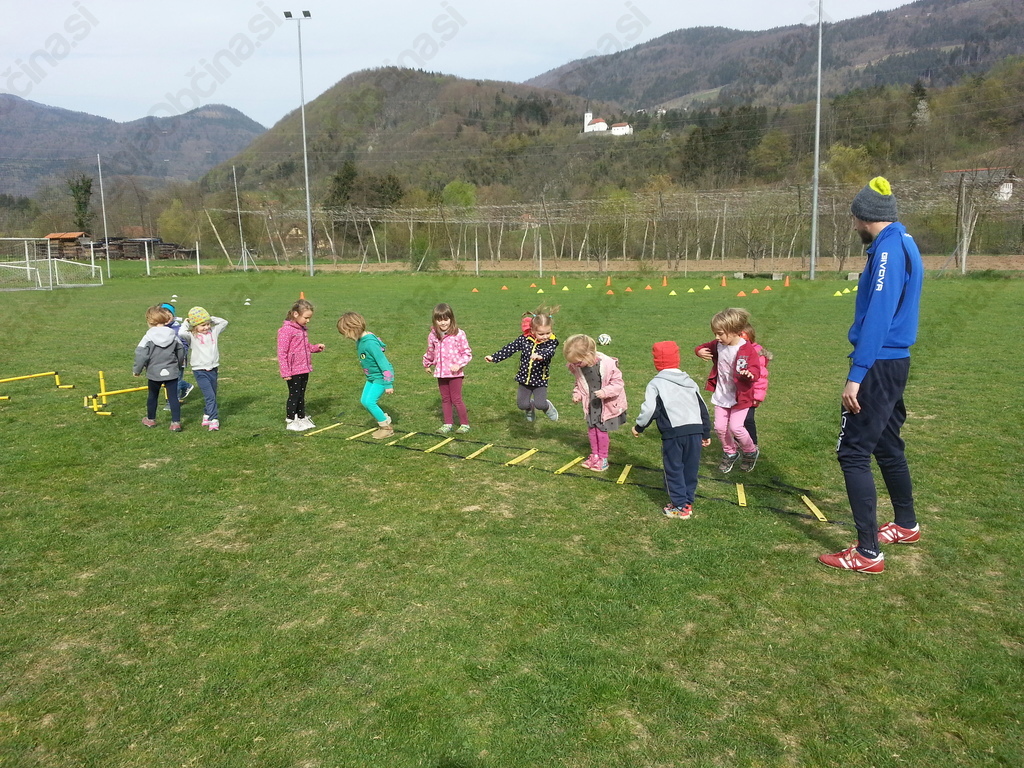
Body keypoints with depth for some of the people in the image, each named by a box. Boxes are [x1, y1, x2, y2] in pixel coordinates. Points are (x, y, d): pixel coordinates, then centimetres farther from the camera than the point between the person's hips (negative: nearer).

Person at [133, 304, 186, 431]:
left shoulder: (148, 337, -12)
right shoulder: (173, 336, 0)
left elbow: (141, 354, -13)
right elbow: (181, 352, 10)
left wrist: (136, 370, 0)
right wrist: (179, 366, 27)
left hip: (154, 373, -1)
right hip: (171, 373, 2)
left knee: (152, 396, 17)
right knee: (173, 397, 1)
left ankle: (150, 420, 33)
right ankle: (176, 422, -4)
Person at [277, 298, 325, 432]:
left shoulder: (303, 329, 10)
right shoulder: (286, 330, -16)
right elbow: (281, 353, -18)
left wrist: (316, 347, 3)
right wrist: (285, 372, -20)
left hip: (304, 369, 8)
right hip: (293, 371, -8)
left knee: (301, 395, 17)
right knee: (294, 395, 3)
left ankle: (302, 418, 29)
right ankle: (290, 421, 15)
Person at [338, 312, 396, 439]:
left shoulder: (370, 343, -27)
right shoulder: (360, 341, 2)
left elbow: (383, 362, -26)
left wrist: (388, 384, -24)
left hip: (380, 377, -10)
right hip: (371, 377, 10)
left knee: (370, 402, -13)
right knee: (364, 401, 8)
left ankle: (387, 428, 2)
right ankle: (384, 421, 22)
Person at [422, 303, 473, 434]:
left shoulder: (458, 334, -13)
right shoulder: (433, 335, 2)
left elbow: (467, 353, -9)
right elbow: (430, 352, 20)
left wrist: (459, 364, -21)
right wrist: (427, 364, 32)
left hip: (455, 373, -5)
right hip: (441, 373, 5)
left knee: (456, 399, 0)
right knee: (445, 399, 14)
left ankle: (465, 424, 14)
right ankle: (447, 424, 24)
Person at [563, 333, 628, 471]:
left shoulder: (607, 364, -26)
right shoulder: (577, 367, -9)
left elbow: (618, 383, -18)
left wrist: (605, 392, -32)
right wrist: (577, 394, -7)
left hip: (606, 404, -5)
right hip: (591, 403, 5)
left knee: (601, 429, -1)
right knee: (591, 428, 12)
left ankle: (603, 458, 16)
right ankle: (594, 455, 30)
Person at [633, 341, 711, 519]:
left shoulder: (656, 383, 2)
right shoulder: (690, 382, 19)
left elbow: (650, 409, -9)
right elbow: (703, 408, 20)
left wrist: (638, 427, 6)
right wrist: (706, 433, 27)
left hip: (673, 433, -5)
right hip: (695, 430, 5)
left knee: (674, 470, 8)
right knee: (690, 469, 16)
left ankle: (679, 506, 12)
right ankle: (688, 503, 25)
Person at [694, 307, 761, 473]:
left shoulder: (747, 350, -21)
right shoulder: (718, 345, -3)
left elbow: (756, 370, -23)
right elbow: (704, 348, 13)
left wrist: (750, 373, -48)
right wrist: (699, 351, -12)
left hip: (740, 396, -6)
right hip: (721, 395, 6)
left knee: (735, 427, -7)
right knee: (720, 427, 7)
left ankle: (751, 452, 22)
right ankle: (730, 453, 31)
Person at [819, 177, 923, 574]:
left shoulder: (888, 250, -16)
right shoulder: (903, 244, 15)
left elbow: (878, 316, -24)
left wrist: (856, 374, -25)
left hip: (878, 365, -10)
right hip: (895, 362, 10)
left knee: (853, 453, -7)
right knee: (887, 445, 22)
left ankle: (868, 553, -2)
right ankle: (906, 525, 40)